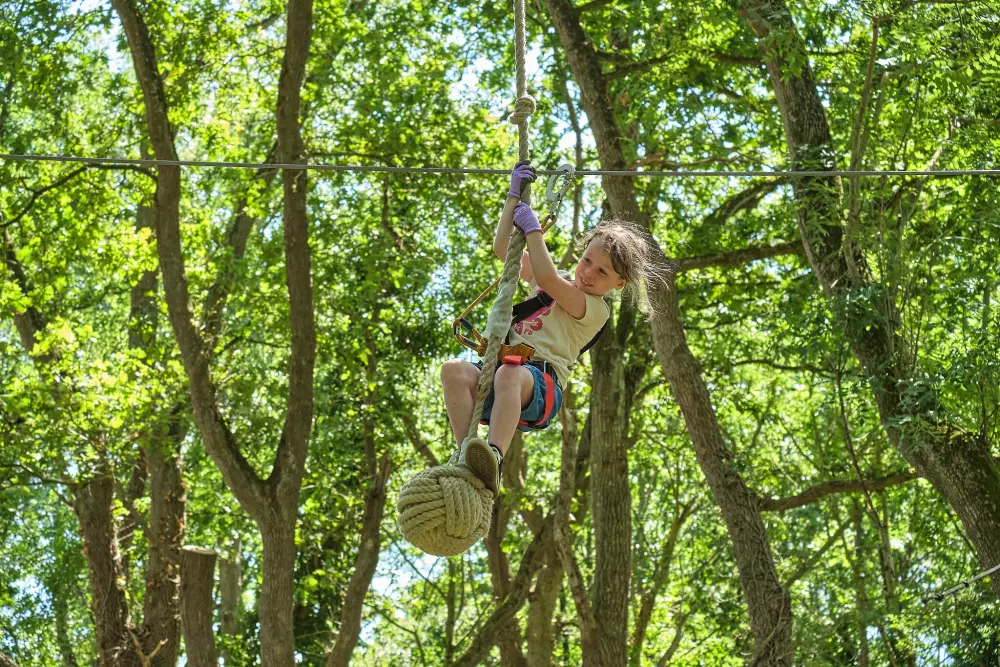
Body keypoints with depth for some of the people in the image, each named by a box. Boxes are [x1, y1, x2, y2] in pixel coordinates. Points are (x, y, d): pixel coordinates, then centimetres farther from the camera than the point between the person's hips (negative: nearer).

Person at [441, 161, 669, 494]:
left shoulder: (595, 308, 5)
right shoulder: (558, 280, 29)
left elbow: (547, 278, -11)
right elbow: (502, 249, 31)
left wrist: (532, 227, -1)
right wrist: (515, 195, 24)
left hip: (540, 384, -6)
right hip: (495, 376, 6)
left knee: (511, 374, -43)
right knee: (454, 369, -29)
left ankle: (493, 459, -58)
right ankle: (468, 454, -42)